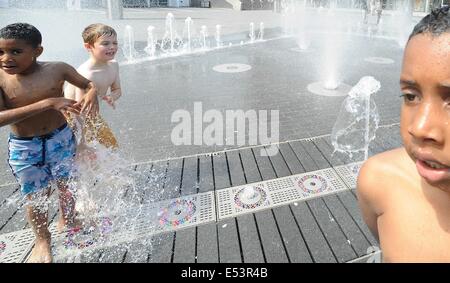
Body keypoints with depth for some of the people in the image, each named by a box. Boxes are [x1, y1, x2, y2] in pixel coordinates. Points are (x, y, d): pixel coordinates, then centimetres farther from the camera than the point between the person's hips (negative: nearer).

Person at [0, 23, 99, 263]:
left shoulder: (57, 69, -12)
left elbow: (90, 84, 3)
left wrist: (92, 94, -23)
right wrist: (46, 103, -34)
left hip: (61, 139, 1)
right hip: (23, 147, -1)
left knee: (66, 185, 17)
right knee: (36, 196, 10)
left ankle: (67, 222, 47)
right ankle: (42, 241, 35)